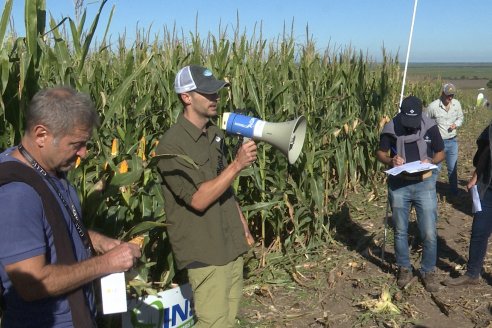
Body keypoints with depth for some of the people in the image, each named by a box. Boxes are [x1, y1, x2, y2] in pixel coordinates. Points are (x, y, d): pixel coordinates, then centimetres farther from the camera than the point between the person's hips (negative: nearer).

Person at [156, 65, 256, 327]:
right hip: (204, 251, -7)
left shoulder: (215, 134, 7)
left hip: (231, 244, 7)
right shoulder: (172, 145, -18)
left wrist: (243, 226, 16)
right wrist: (238, 164, -26)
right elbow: (199, 199, -23)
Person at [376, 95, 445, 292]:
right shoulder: (391, 128, -8)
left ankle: (428, 271, 22)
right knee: (400, 231, 12)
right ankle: (404, 269, 31)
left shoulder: (430, 127, -7)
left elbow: (440, 153, 5)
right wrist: (390, 161, -18)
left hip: (424, 185, 0)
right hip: (398, 185, 1)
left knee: (429, 233, 1)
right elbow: (380, 153, 3)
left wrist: (430, 161, -16)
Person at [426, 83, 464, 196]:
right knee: (436, 168, 2)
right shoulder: (433, 106, -16)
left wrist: (456, 124, -9)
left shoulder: (457, 104, -3)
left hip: (453, 141, 4)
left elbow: (460, 118, 12)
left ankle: (454, 191, 30)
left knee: (453, 168, 15)